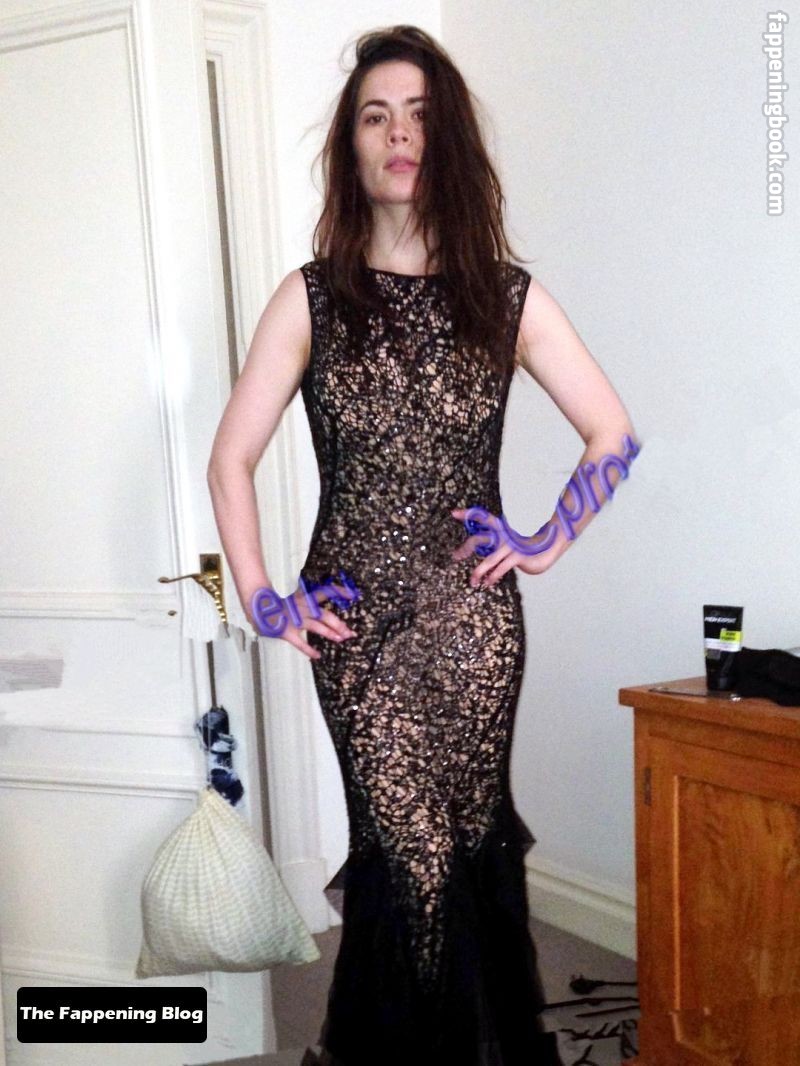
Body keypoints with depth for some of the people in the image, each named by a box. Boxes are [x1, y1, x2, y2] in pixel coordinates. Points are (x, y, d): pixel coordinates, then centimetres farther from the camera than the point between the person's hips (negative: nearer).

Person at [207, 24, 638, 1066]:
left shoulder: (508, 298, 3)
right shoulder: (311, 298, 1)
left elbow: (612, 432, 9)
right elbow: (231, 458, 2)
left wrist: (549, 541, 1)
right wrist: (262, 600, -4)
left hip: (474, 616, 1)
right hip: (357, 619, -1)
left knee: (466, 839, 9)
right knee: (416, 849, 2)